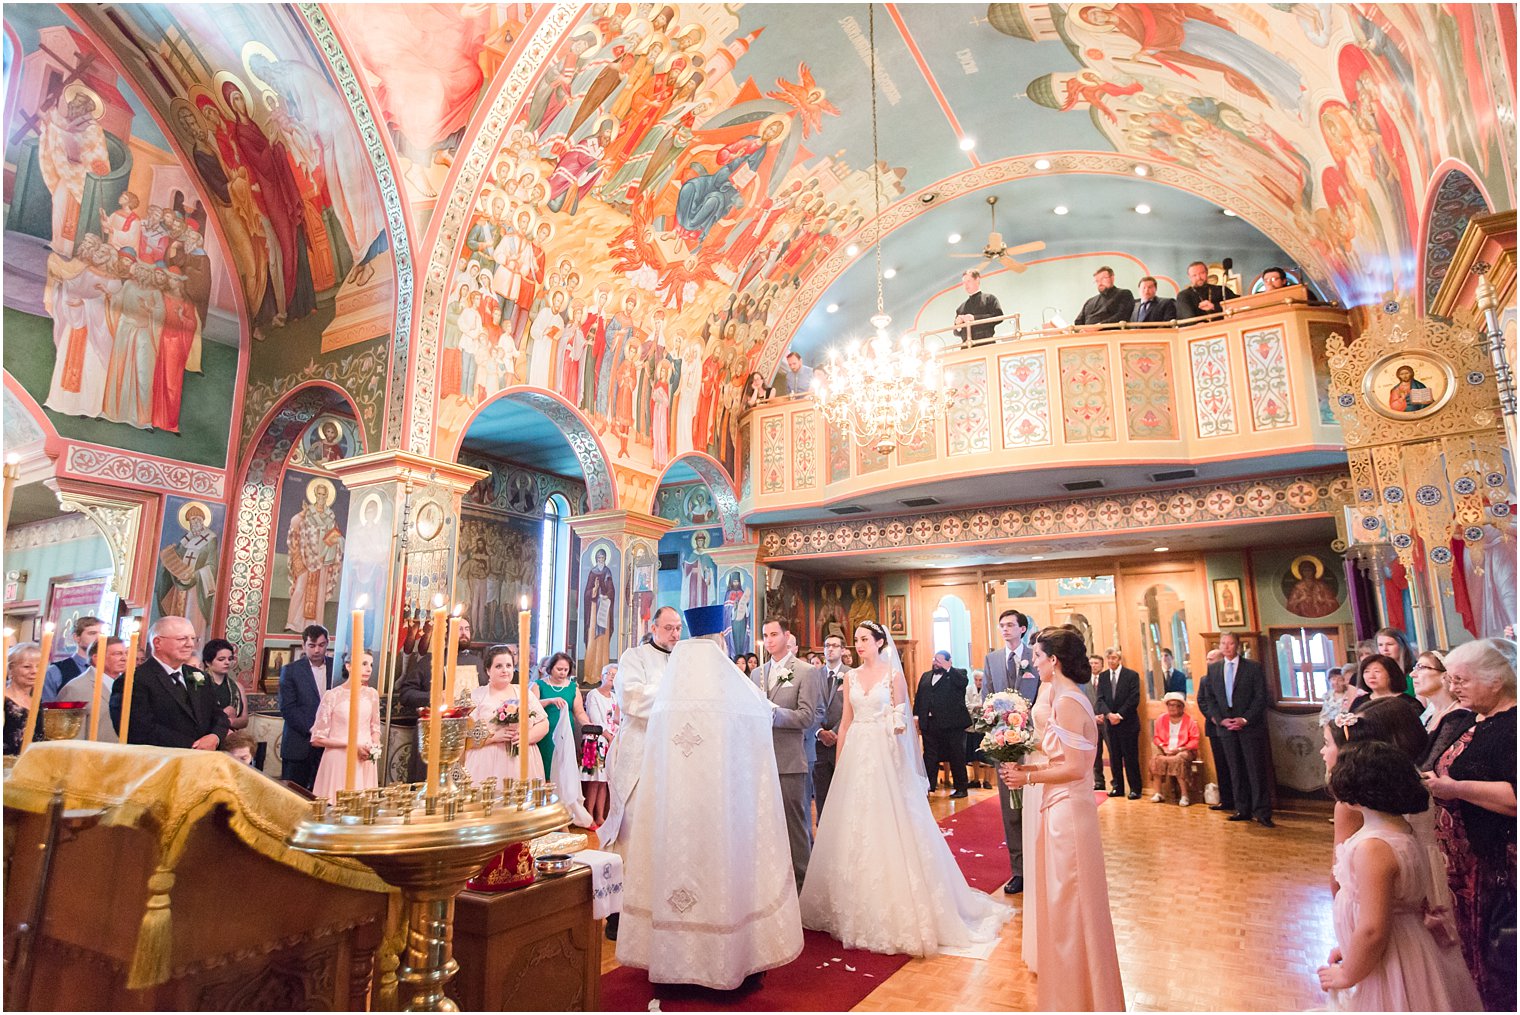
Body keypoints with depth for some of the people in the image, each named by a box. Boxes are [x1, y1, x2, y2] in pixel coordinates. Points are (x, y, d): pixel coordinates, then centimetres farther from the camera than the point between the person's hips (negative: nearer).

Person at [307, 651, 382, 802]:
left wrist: (375, 747, -4)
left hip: (365, 763, 4)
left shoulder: (372, 694, 5)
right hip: (339, 761, -4)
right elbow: (317, 739, -5)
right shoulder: (332, 696, -8)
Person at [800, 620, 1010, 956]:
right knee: (853, 827, 8)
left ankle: (895, 909, 10)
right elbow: (846, 721, 11)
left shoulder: (894, 674, -2)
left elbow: (901, 720, 2)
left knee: (889, 826, -3)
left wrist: (898, 724, -20)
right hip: (856, 755, 4)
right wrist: (839, 761, 9)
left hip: (884, 757, -4)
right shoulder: (851, 677, 9)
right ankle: (857, 908, 23)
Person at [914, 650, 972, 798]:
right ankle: (929, 787, 16)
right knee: (929, 758, 8)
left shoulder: (957, 673, 1)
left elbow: (963, 682, -22)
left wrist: (948, 668, -17)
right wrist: (916, 716, 5)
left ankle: (961, 788, 16)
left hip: (952, 724, -4)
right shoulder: (926, 675, 15)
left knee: (957, 757, 6)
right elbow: (918, 697, 14)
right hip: (930, 724, 5)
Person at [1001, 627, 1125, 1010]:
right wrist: (1027, 767, 7)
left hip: (1067, 809, -10)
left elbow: (1075, 768, -23)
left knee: (1068, 904, 5)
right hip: (1062, 806, 10)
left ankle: (1075, 997, 22)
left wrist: (1028, 777, -14)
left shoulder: (1068, 702, -20)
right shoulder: (1066, 697, 10)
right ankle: (1072, 987, 38)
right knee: (1064, 903, 21)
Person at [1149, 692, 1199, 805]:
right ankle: (1159, 793, -20)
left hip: (1184, 750, -4)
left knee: (1178, 760, -36)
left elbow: (1194, 741, -7)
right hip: (1165, 750, 4)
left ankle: (1184, 795, -27)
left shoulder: (1189, 720, -2)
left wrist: (1179, 749, -17)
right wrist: (1163, 747, -8)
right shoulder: (1161, 719, 11)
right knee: (1155, 759, -27)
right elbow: (1156, 737, 13)